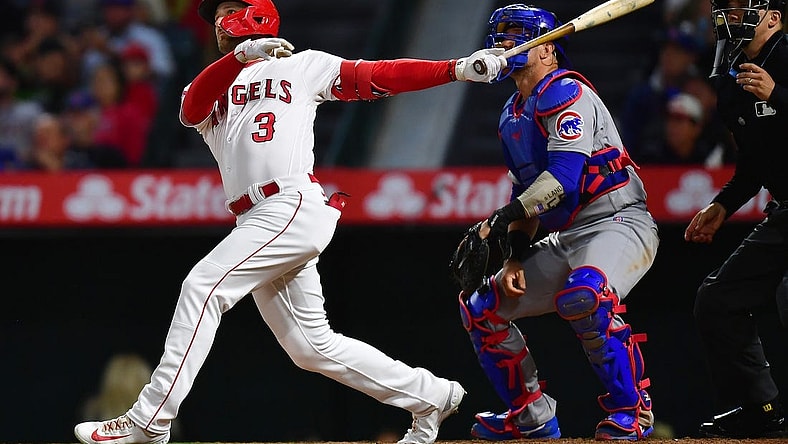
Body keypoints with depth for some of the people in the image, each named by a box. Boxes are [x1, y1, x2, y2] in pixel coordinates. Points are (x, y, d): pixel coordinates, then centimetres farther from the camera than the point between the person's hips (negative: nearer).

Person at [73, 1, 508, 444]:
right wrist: (241, 56, -15)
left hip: (294, 204, -6)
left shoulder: (302, 66, 14)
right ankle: (430, 394, 19)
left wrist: (458, 68, -3)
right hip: (257, 222, 6)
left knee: (202, 286, -19)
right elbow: (191, 108, 1)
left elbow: (377, 77, 7)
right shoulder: (208, 90, 25)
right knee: (313, 346, 6)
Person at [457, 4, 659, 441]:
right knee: (481, 308, 8)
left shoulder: (564, 91, -12)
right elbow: (526, 192, 19)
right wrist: (515, 255, 3)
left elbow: (563, 177, -23)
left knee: (584, 294, -39)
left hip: (619, 224, -10)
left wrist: (500, 221, -26)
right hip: (564, 239, 10)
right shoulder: (511, 117, 17)